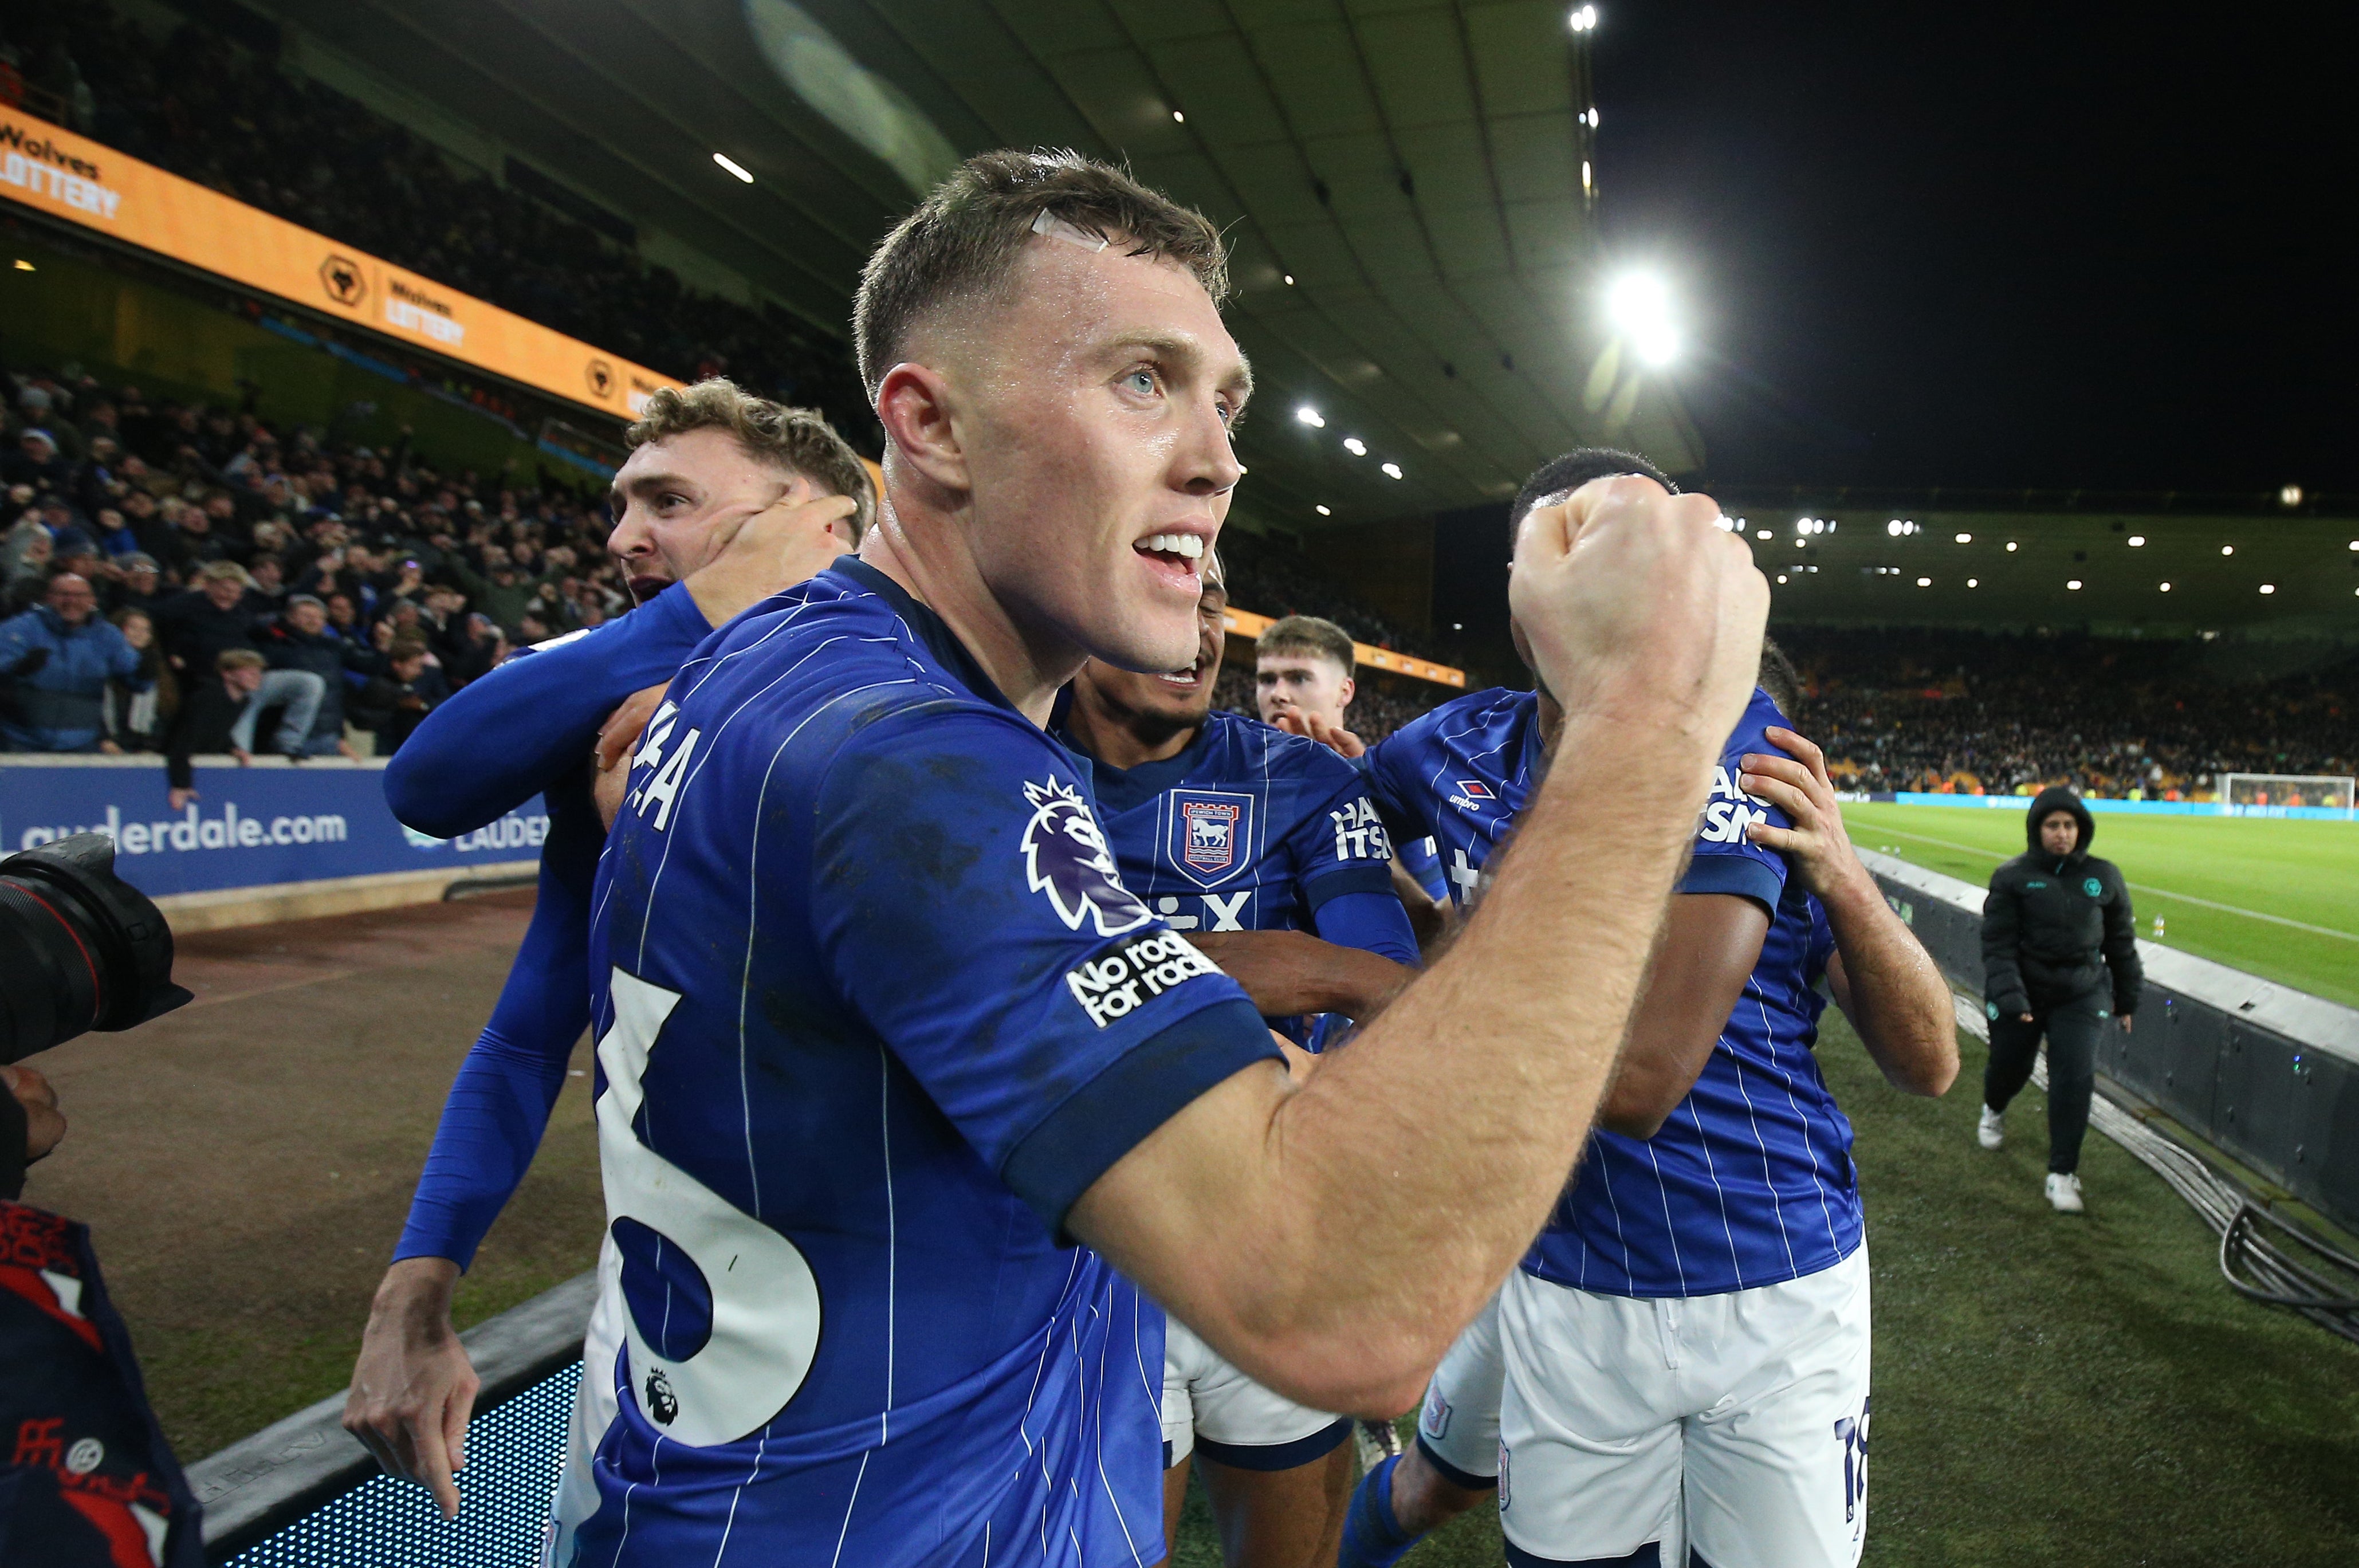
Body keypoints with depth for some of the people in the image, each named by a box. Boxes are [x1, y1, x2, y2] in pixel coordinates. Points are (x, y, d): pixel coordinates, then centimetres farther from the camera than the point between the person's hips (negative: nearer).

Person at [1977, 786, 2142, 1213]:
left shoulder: (2104, 877, 2)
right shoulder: (2013, 877, -7)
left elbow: (2121, 942, 12)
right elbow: (1998, 943, -10)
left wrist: (2127, 999, 15)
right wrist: (2009, 996, -21)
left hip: (2082, 994, 1)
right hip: (2022, 991, -1)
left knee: (2075, 1078, -9)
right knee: (2009, 1066, 12)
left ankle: (2063, 1174, 0)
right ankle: (1994, 1110, 49)